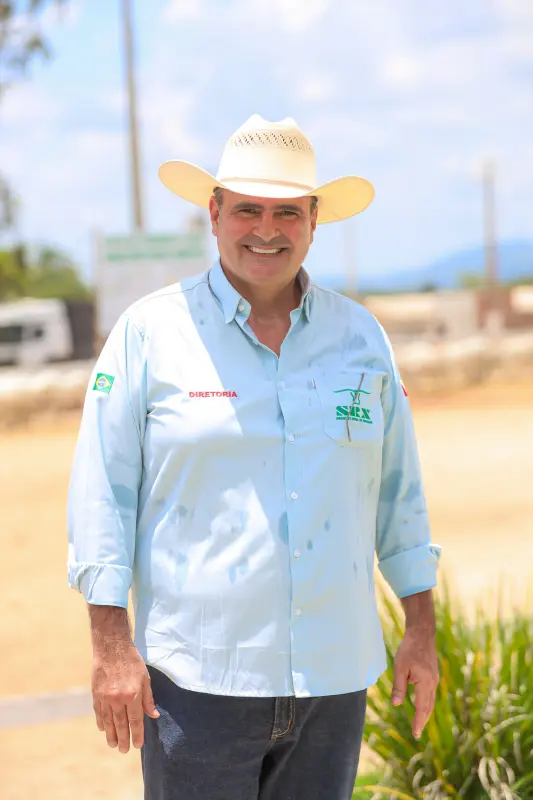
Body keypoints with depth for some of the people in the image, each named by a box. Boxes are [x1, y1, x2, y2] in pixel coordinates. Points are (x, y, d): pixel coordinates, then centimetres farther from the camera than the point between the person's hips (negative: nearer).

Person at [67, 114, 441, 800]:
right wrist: (111, 646, -9)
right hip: (198, 681, -3)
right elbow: (102, 493, -3)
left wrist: (421, 629, 12)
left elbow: (399, 492, 15)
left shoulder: (361, 337, 10)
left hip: (335, 677, 3)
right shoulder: (149, 333, -1)